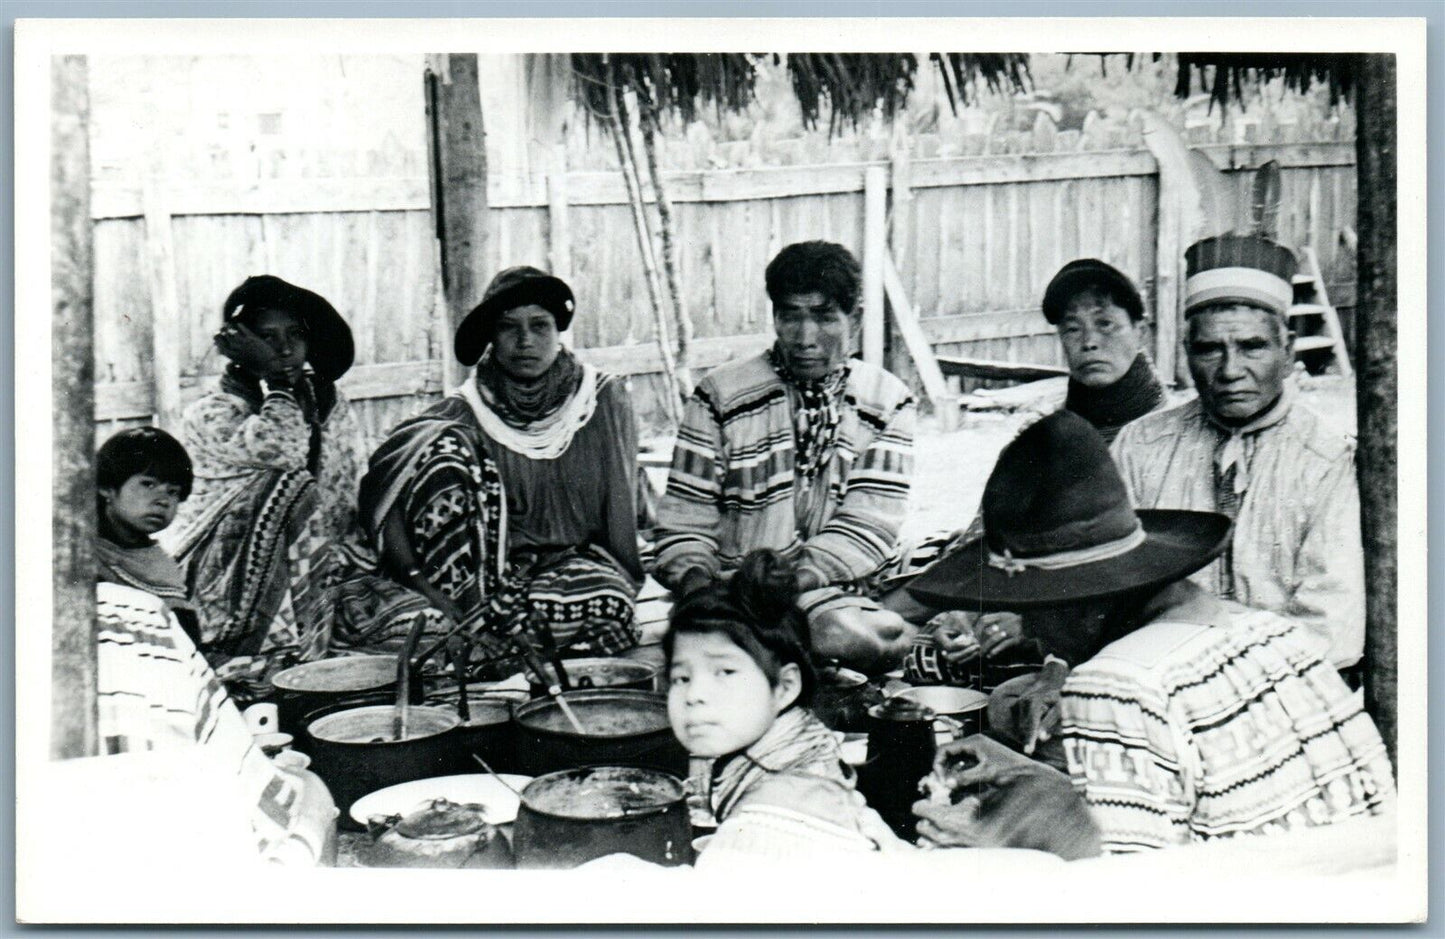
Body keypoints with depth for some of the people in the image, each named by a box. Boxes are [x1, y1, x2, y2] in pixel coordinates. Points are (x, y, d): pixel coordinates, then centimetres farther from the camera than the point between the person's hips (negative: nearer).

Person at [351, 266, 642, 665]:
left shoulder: (604, 399, 2)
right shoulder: (464, 413, -3)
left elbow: (620, 507, 5)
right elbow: (380, 487, -13)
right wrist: (416, 577, -26)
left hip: (574, 561, 0)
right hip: (491, 569, 0)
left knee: (606, 601, -37)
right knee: (445, 444, -20)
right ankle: (463, 614, -20)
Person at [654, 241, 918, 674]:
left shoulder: (888, 401, 9)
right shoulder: (721, 395, 6)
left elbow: (868, 527, -3)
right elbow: (684, 521, 5)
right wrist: (698, 580, -18)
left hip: (846, 597, 2)